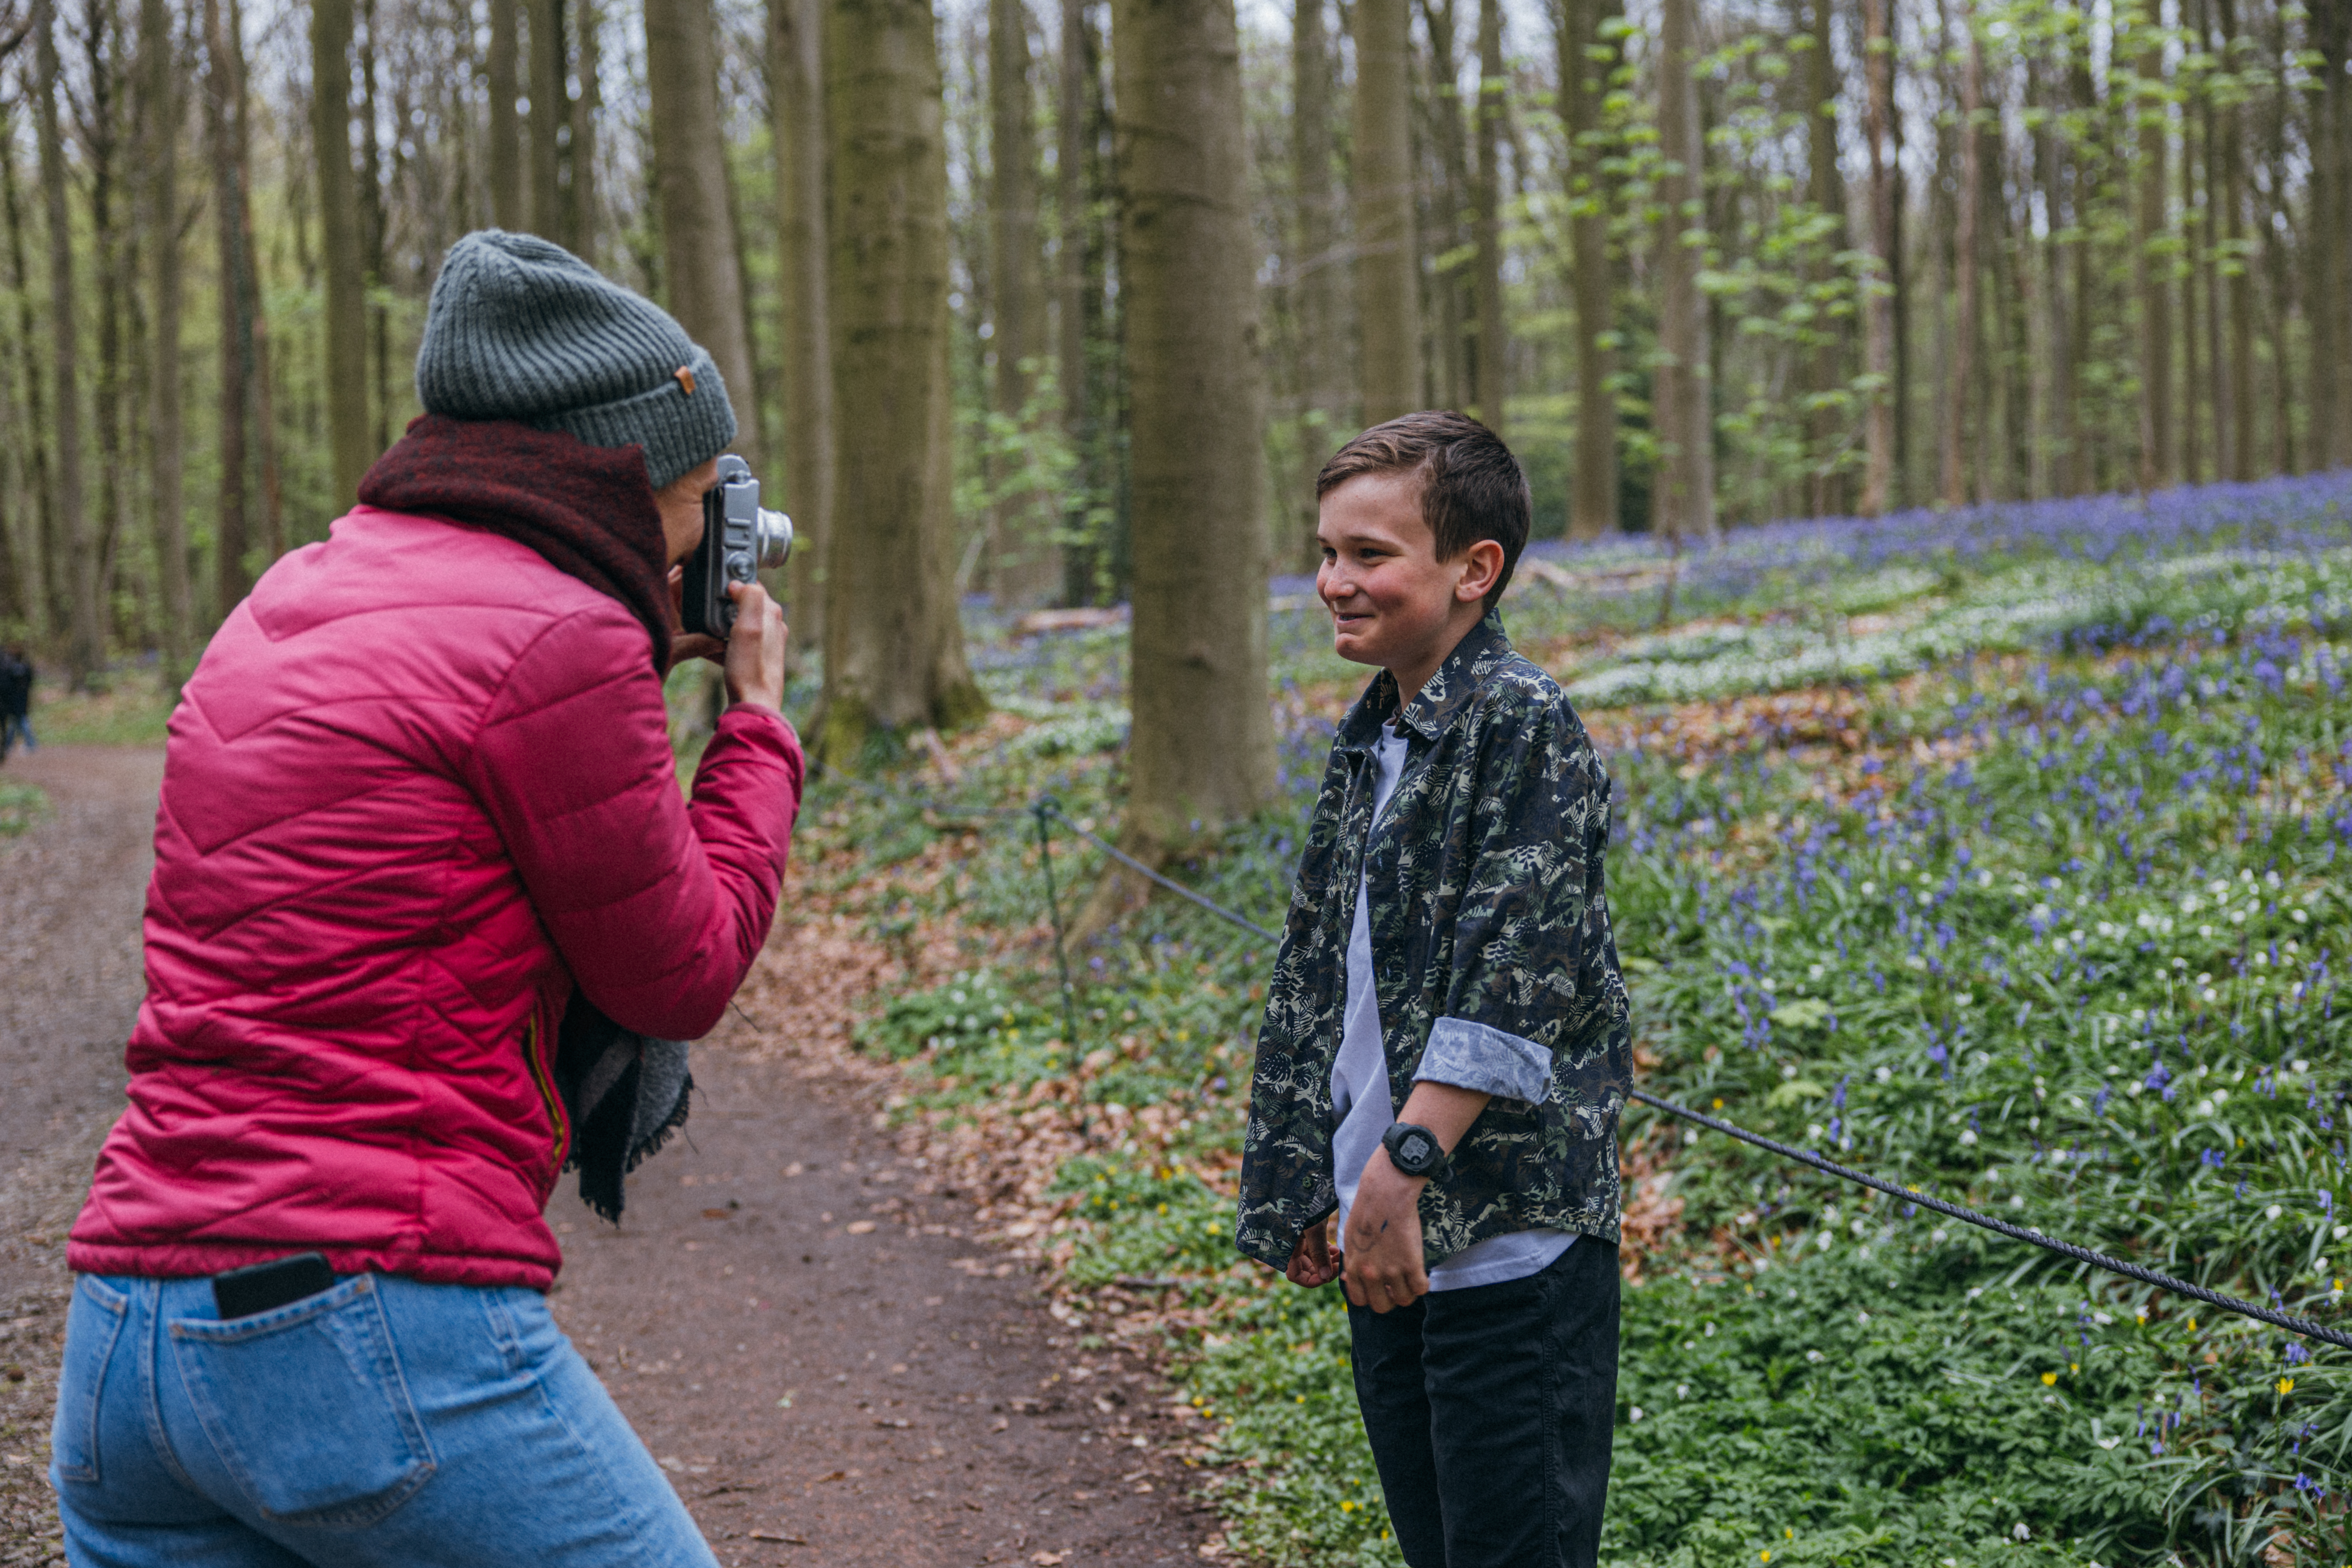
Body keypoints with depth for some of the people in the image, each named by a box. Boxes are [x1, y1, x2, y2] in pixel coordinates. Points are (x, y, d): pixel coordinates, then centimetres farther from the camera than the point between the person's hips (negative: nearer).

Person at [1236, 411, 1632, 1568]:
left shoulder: (1522, 725, -11)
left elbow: (1516, 980, -20)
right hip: (1391, 1231, 8)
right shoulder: (1364, 744, 14)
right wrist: (1301, 1183, 16)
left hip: (1508, 1237, -8)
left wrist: (1403, 1167, -25)